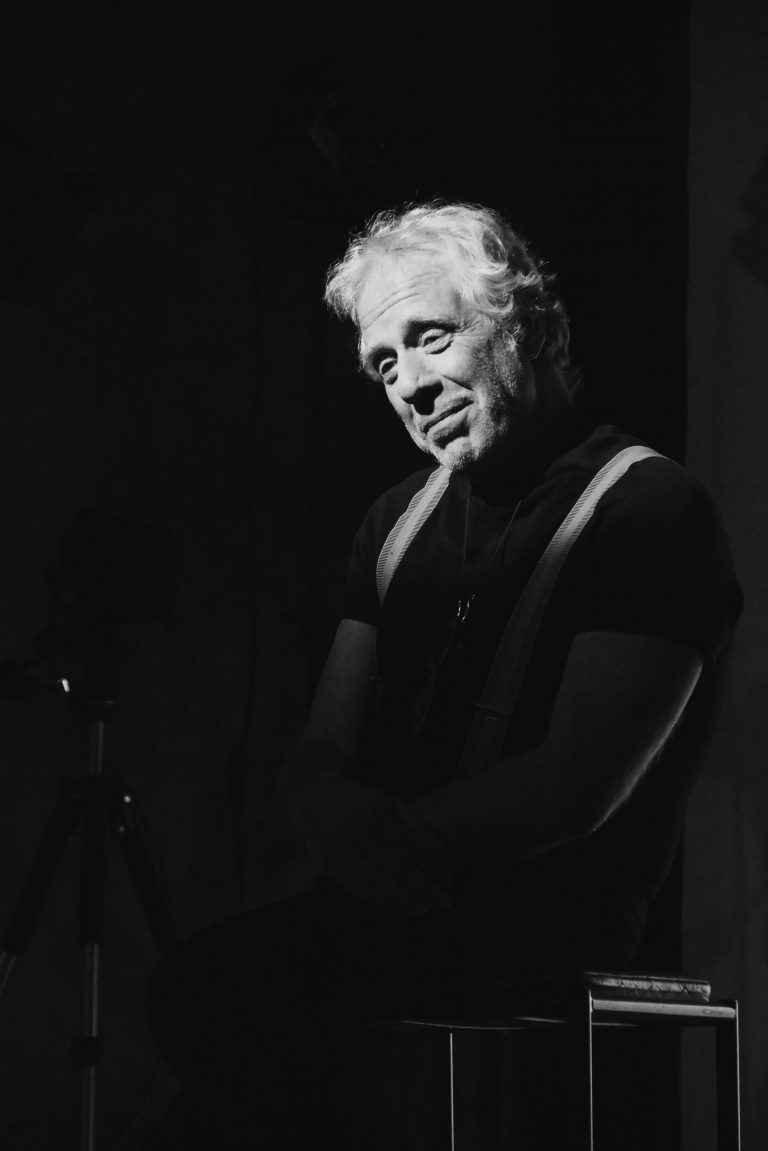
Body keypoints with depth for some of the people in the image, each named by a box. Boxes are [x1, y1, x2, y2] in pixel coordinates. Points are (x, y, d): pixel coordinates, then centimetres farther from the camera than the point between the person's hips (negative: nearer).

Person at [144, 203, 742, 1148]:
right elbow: (321, 755, 13)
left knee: (224, 988, -27)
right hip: (395, 895, 7)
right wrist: (349, 824, -10)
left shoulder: (650, 508, -4)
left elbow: (578, 786, -13)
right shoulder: (402, 519, 19)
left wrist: (402, 837, -15)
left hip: (555, 915, -7)